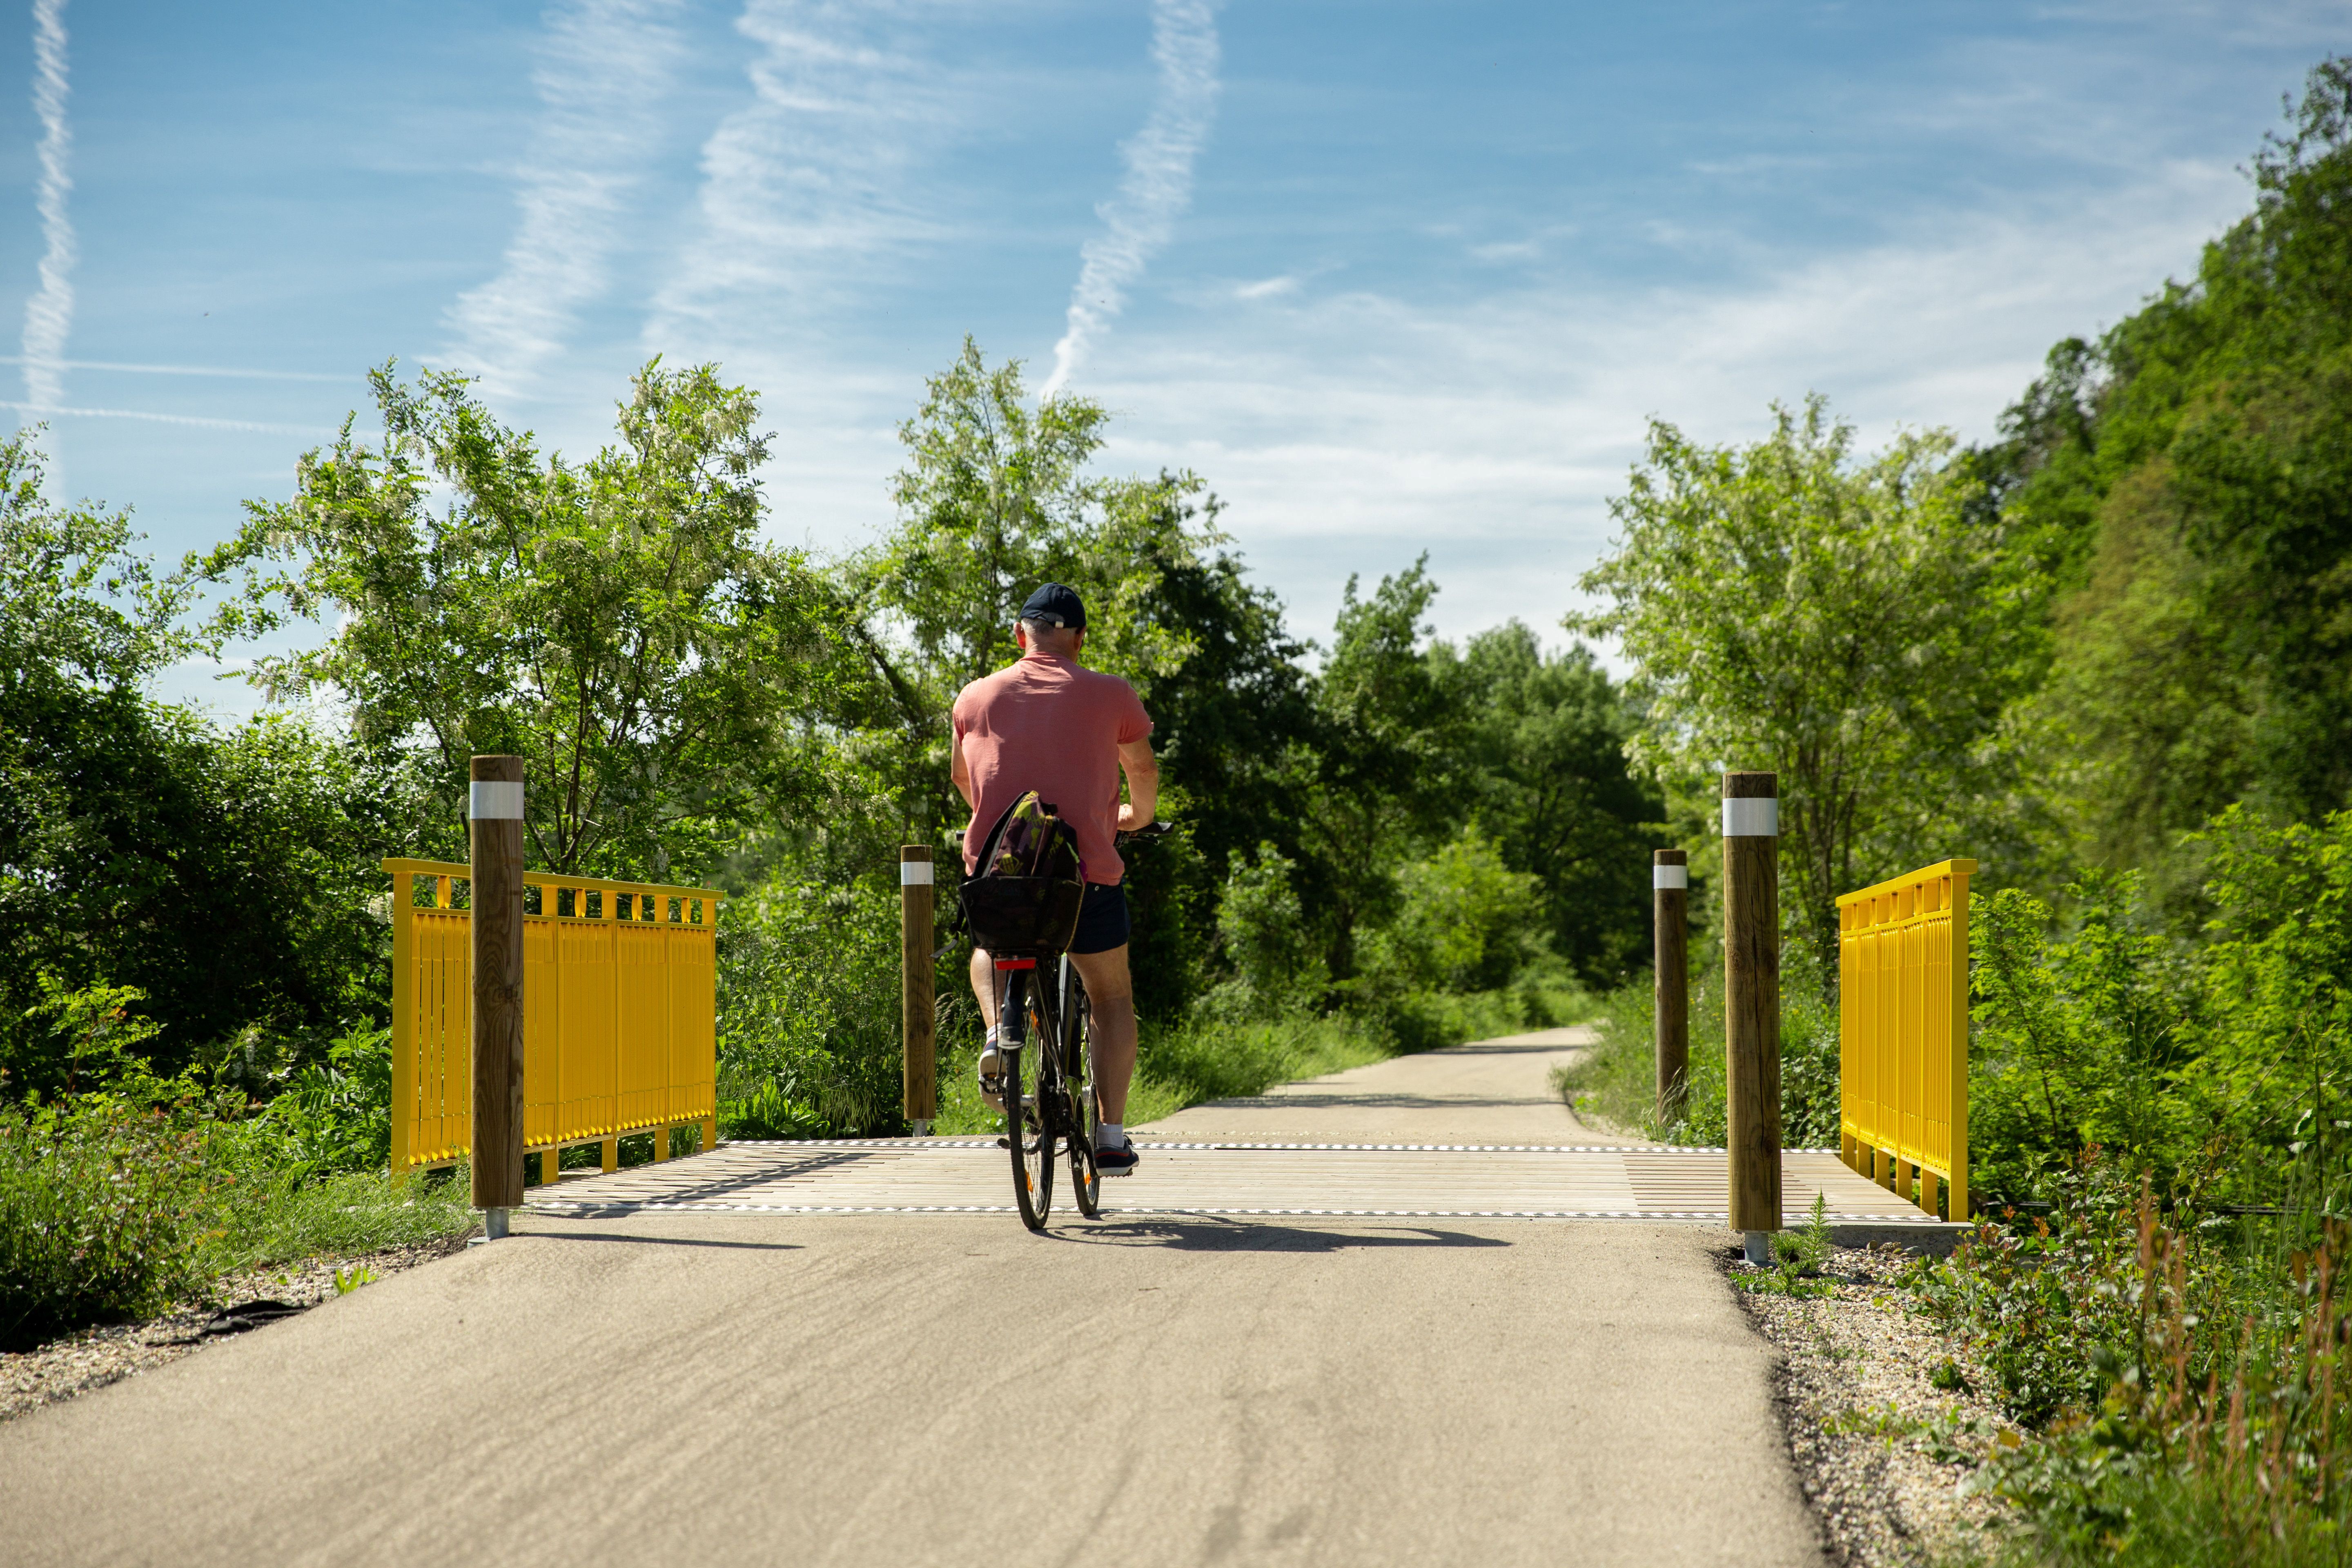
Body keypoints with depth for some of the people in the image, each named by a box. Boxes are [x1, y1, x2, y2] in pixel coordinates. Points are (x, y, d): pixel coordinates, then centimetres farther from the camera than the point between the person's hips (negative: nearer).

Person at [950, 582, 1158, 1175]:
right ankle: (1111, 1136, 11)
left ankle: (996, 1033, 5)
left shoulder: (977, 696, 7)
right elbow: (1143, 769, 16)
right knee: (1112, 997, 18)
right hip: (1086, 870, -2)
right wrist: (1139, 816, 37)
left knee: (988, 950, 34)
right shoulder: (1110, 695, 2)